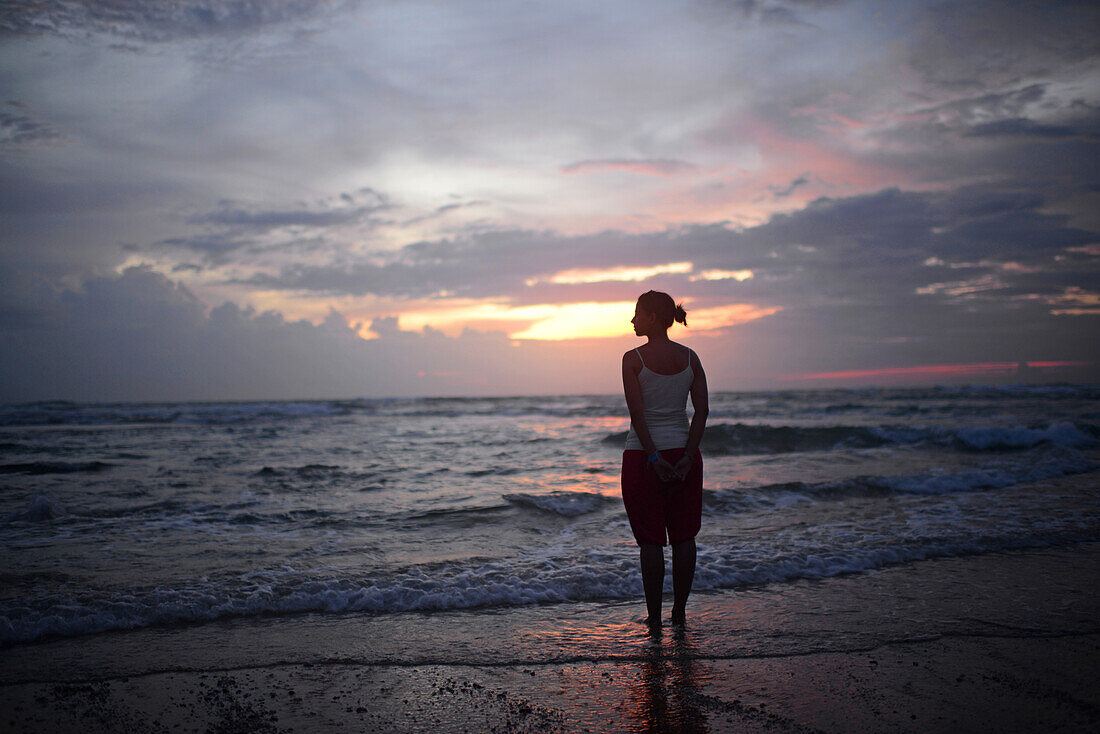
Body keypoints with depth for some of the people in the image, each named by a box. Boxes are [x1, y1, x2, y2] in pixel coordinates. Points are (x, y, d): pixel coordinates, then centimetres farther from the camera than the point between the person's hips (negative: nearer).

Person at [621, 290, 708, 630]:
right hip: (683, 451, 3)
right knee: (683, 535, 13)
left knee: (650, 538, 4)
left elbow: (636, 412, -16)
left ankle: (654, 615, 10)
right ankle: (680, 611, 19)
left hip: (643, 453, -3)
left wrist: (653, 457, -16)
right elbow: (702, 411, -3)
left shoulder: (633, 358, -8)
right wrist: (688, 456, -7)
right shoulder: (690, 357, 3)